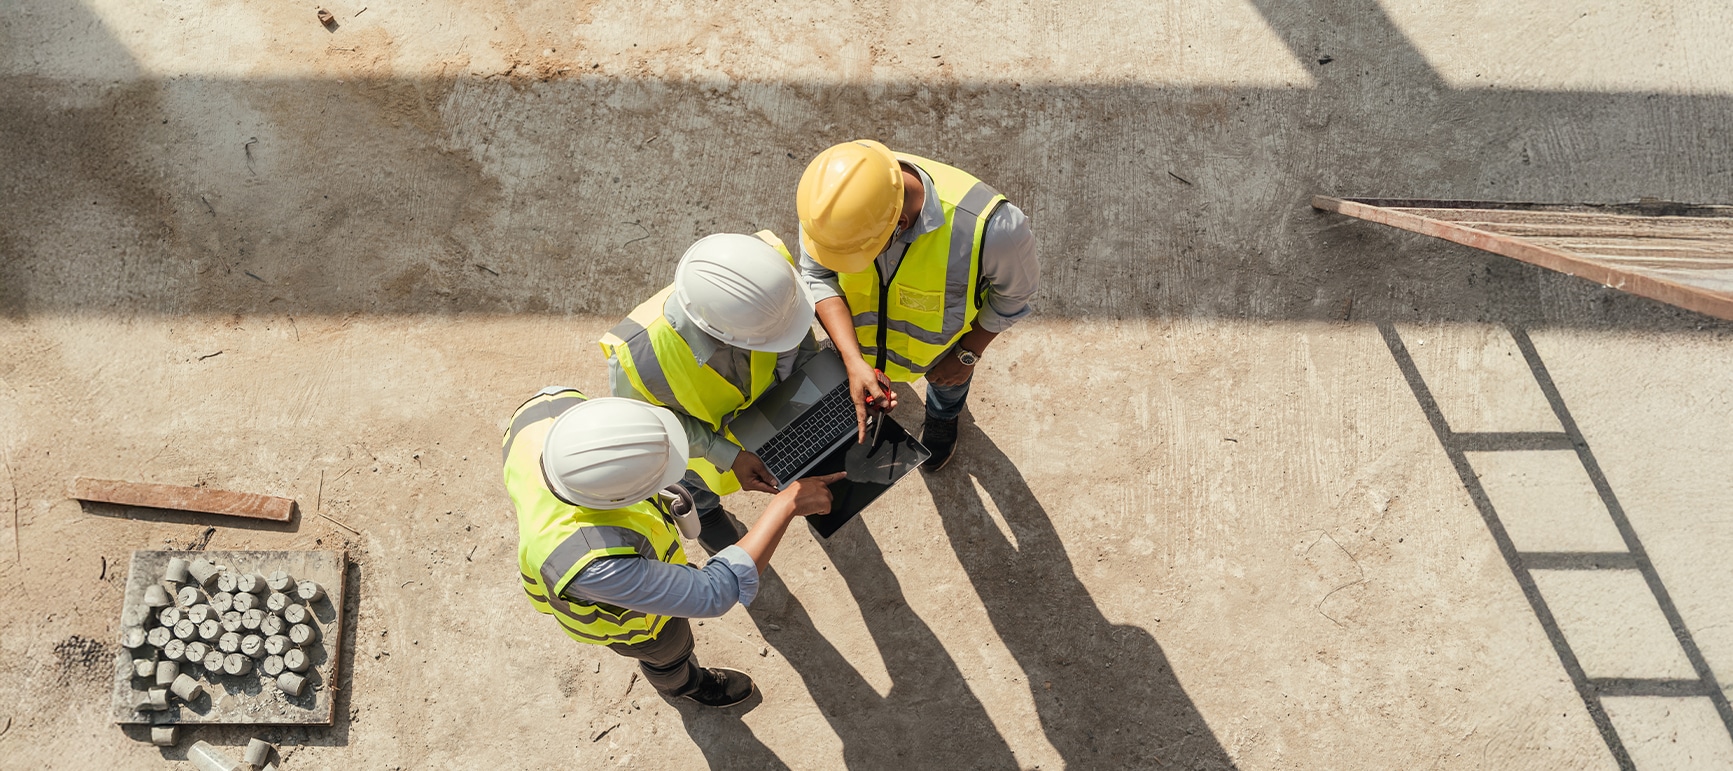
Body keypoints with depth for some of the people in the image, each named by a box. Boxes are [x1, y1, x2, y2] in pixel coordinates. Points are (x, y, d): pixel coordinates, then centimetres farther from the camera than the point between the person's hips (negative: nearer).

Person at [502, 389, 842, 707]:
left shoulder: (552, 405, -38)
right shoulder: (592, 566, -52)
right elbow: (714, 593, -41)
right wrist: (787, 504, -39)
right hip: (619, 610, -4)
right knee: (668, 648, 29)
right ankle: (680, 683, 66)